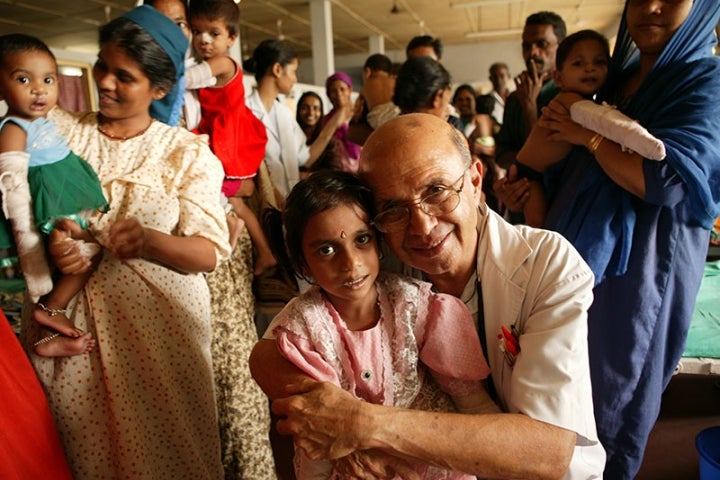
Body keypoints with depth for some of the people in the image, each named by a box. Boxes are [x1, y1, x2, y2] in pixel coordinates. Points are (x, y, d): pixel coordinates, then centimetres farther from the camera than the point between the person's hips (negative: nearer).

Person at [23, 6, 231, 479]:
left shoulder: (187, 151, 0)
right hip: (68, 319, 2)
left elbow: (209, 251, -8)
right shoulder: (59, 130, 6)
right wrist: (51, 244, -15)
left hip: (159, 320, -1)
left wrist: (151, 241, -27)